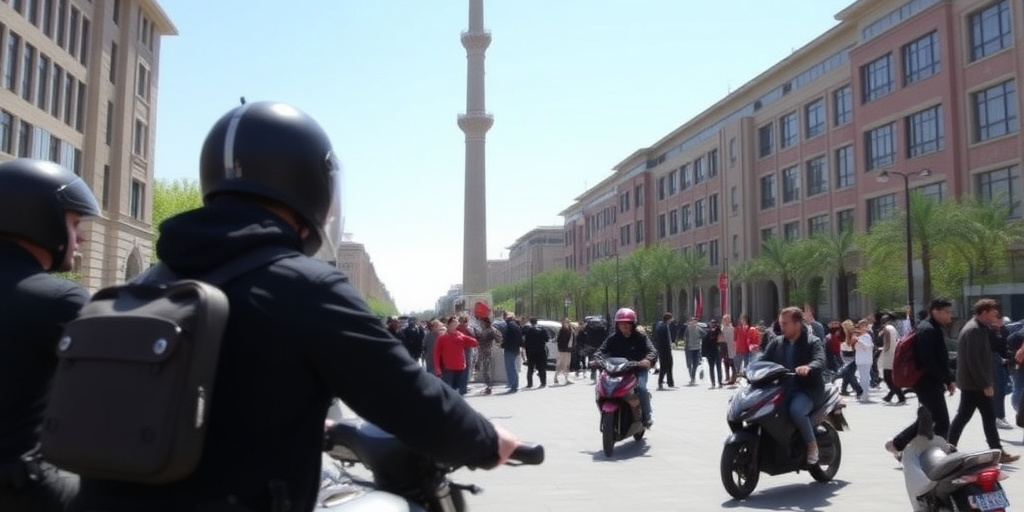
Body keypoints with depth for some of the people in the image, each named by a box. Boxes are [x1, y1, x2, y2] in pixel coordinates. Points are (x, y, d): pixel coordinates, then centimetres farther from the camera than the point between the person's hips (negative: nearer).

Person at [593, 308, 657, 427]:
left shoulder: (640, 338, 1)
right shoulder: (612, 339, 8)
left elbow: (652, 350, -11)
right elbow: (602, 350, -2)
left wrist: (648, 359, -35)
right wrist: (597, 359, -26)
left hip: (638, 369, -3)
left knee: (641, 388, -29)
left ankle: (647, 415, -8)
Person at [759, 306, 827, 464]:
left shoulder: (813, 342, -2)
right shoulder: (776, 342, 13)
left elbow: (820, 362, -20)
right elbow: (764, 360, 5)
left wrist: (808, 368, -43)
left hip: (807, 390, -5)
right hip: (782, 389, 5)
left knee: (796, 410, -36)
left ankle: (812, 445, -11)